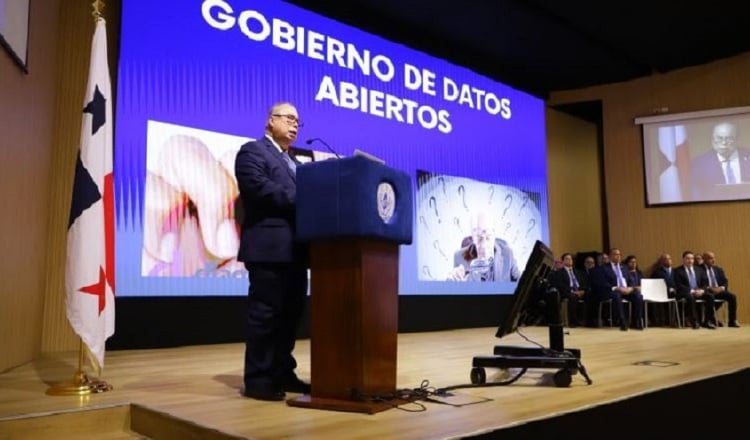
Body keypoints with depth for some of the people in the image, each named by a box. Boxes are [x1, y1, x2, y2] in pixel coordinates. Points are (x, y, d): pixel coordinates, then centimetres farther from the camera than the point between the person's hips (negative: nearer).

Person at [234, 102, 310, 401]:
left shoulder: (294, 160, 26)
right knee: (265, 313, -5)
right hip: (269, 247, -9)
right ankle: (258, 379, 3)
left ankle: (283, 373, 20)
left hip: (294, 248, 9)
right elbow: (259, 188, -17)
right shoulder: (253, 151, 0)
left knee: (291, 312, 10)